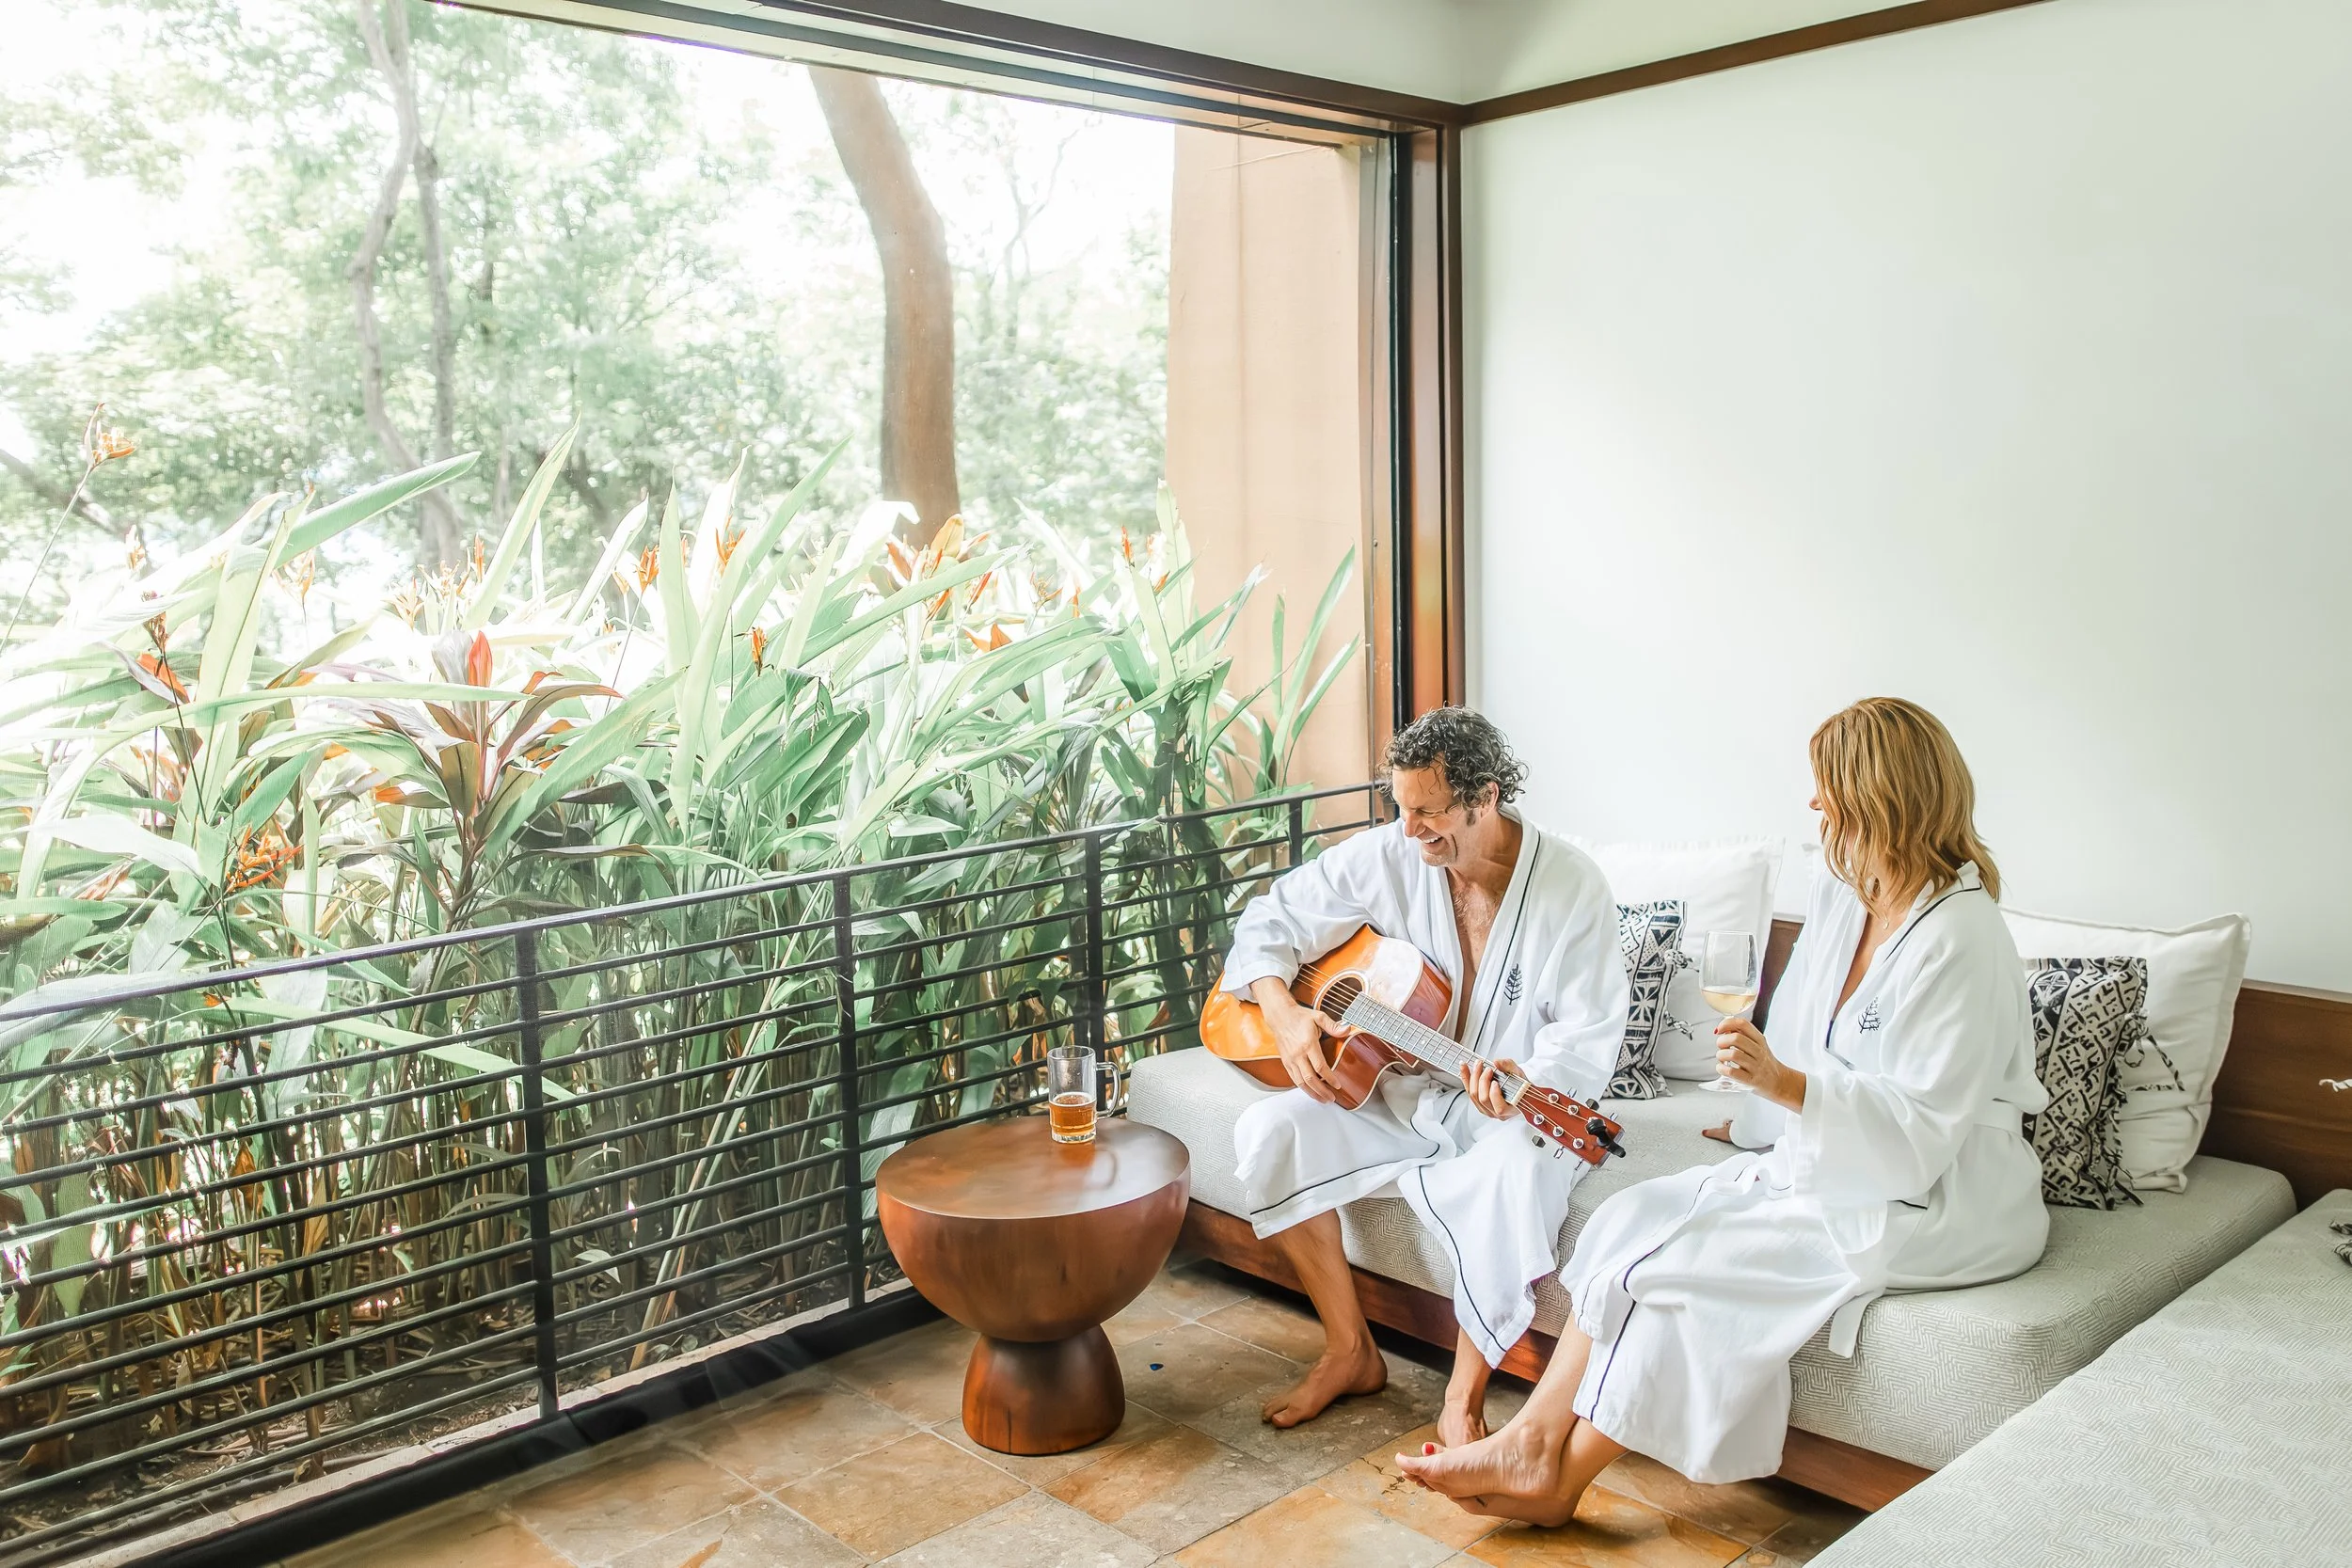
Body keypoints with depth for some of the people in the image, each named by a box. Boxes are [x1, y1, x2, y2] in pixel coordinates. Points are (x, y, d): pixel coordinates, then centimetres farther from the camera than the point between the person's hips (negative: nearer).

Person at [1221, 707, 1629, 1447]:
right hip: (1398, 1095, 4)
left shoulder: (1572, 888, -15)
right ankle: (1351, 1352, -4)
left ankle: (1464, 1400, -18)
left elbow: (1589, 1034, -15)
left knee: (1509, 1173, -38)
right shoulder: (1388, 855, -7)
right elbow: (1270, 919, 1)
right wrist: (1283, 1013, -17)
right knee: (1269, 1128, -18)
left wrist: (1527, 1078, -37)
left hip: (1518, 1109, -4)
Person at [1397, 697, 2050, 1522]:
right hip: (1833, 1161, 9)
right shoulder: (1841, 896, 5)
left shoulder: (1959, 938, -22)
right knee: (1635, 1215, -10)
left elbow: (1923, 1130, -26)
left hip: (1937, 1200, -8)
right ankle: (1533, 1443, -14)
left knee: (1688, 1253, -21)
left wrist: (1783, 1084, -35)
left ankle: (1561, 1479, -8)